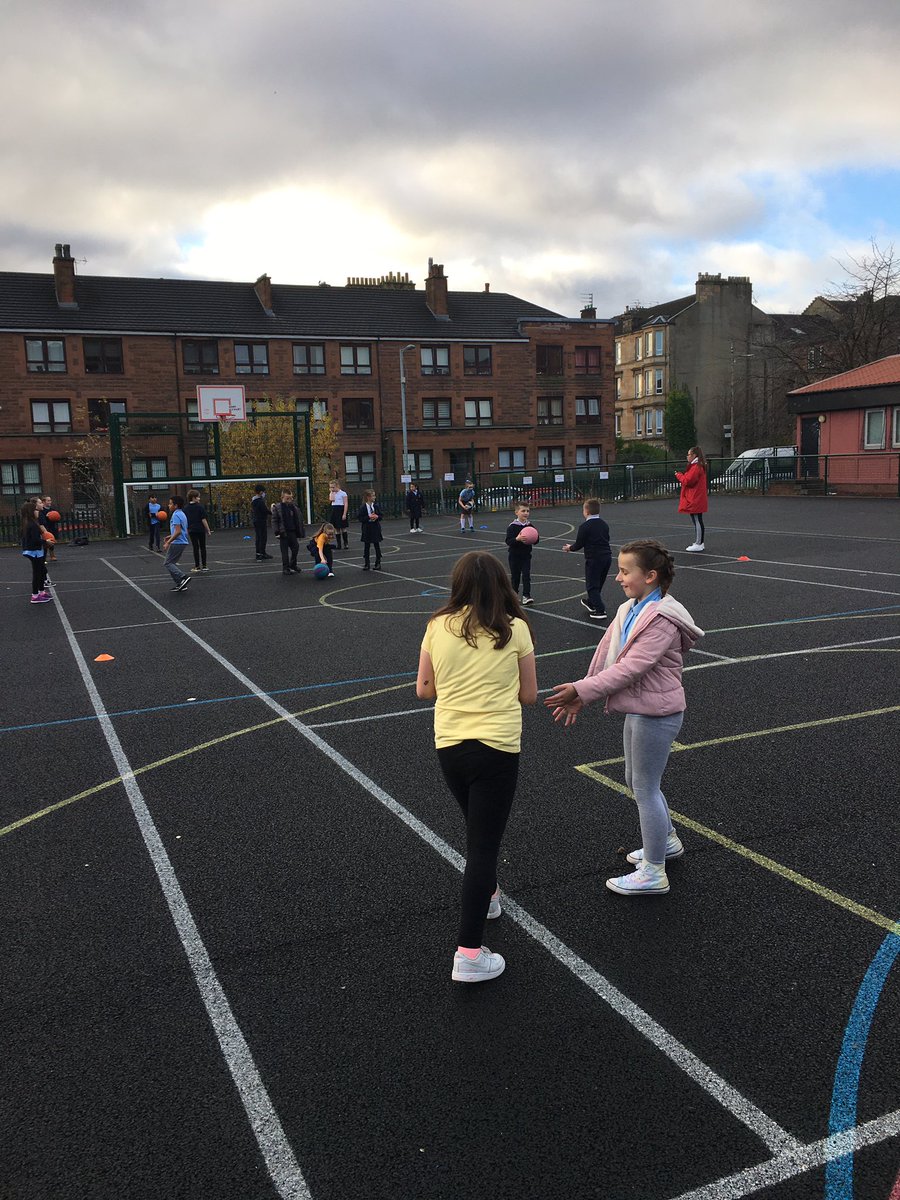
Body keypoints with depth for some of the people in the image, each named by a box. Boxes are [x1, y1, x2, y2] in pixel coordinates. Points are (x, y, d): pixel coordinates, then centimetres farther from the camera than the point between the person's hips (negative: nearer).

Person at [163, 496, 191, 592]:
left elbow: (178, 531, -23)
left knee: (168, 563, -4)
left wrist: (168, 542, -20)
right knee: (172, 563, 15)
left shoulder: (176, 515, -14)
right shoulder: (182, 514, 16)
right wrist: (171, 536, 22)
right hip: (182, 542, 10)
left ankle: (183, 577, -17)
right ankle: (180, 584, 11)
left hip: (176, 543, -10)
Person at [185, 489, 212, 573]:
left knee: (195, 548, 6)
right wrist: (208, 530, -6)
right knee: (202, 548, 7)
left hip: (191, 531, 3)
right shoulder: (200, 507, -9)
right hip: (201, 530, -3)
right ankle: (204, 566, 9)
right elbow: (203, 520, -11)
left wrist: (187, 530, 17)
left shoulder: (186, 508, 3)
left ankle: (197, 567, 5)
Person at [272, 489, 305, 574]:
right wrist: (277, 532, -11)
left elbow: (299, 520, 11)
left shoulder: (294, 507, 6)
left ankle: (292, 566, 23)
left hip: (293, 532, 4)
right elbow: (274, 521, -4)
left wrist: (300, 532, 9)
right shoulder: (277, 508, -5)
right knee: (285, 551, 1)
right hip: (283, 533, -4)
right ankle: (285, 568, 8)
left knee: (295, 548, 7)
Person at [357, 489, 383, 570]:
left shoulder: (376, 506, 1)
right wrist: (369, 517, -22)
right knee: (366, 547, 6)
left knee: (377, 546, 7)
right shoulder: (363, 507, -9)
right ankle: (366, 564, 14)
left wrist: (376, 517, -14)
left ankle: (378, 563, 16)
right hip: (367, 529, -2)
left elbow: (380, 516, 7)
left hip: (376, 528, 2)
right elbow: (360, 518, -12)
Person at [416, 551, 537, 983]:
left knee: (478, 830, 27)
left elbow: (424, 689, 7)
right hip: (496, 746, -3)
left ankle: (484, 895, 49)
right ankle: (469, 954, 2)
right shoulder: (515, 628, -5)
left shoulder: (438, 627, 0)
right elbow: (528, 694, 2)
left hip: (448, 745, 4)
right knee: (483, 845, 2)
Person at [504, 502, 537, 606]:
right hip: (515, 555, -2)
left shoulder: (530, 525, 3)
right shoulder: (512, 526, -11)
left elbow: (536, 541, 7)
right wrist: (517, 539, -34)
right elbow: (508, 541, -18)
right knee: (515, 575, 9)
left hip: (526, 555, 3)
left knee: (526, 575, -5)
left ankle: (526, 596, -5)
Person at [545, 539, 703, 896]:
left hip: (655, 714, -9)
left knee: (645, 789, 1)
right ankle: (666, 841, 44)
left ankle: (653, 873, 14)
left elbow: (630, 667, -28)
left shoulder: (662, 620, -22)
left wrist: (581, 690, -28)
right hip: (639, 710, 9)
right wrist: (580, 697, 5)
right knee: (635, 781, 22)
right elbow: (605, 654, 7)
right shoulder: (630, 610, 6)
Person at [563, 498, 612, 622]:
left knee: (592, 586, 2)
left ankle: (600, 610, -4)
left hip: (593, 559, -7)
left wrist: (570, 548, 10)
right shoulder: (604, 524, 8)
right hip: (607, 557, 7)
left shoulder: (584, 526, -14)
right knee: (599, 583, 22)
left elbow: (579, 544, -11)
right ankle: (591, 602, 41)